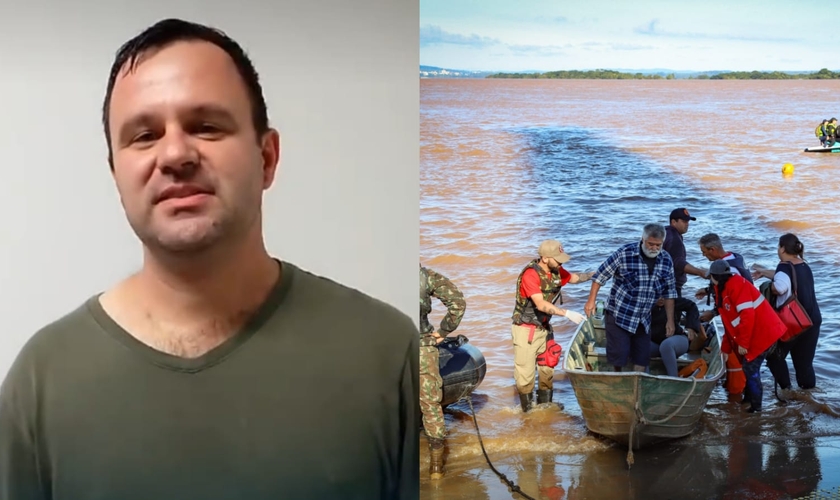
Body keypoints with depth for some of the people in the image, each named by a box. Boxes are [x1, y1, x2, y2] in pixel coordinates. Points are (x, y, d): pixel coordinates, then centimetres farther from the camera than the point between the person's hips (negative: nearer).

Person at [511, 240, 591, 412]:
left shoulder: (556, 271, -2)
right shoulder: (530, 274, -26)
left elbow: (573, 277, 20)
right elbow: (541, 304, -33)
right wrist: (567, 313, -37)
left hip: (544, 327, 8)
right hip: (526, 330, -8)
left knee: (547, 369, 16)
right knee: (525, 371, 1)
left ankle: (545, 405, 31)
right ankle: (527, 411, 14)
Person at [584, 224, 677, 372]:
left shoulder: (666, 261, -3)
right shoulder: (624, 253, -17)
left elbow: (669, 292, 6)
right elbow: (600, 275, -8)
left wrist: (670, 321, 5)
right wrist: (591, 301, -9)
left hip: (643, 320, 4)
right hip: (618, 315, -4)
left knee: (642, 359, 6)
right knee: (619, 354, -3)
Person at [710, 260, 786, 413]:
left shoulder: (736, 285, -17)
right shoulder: (723, 290, 15)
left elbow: (747, 314, -25)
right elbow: (729, 323, 22)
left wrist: (743, 343, -21)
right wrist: (726, 348, 22)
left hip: (763, 333, -10)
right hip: (755, 334, 10)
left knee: (750, 368, -7)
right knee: (749, 366, 16)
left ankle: (755, 406, 2)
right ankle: (749, 398, 28)